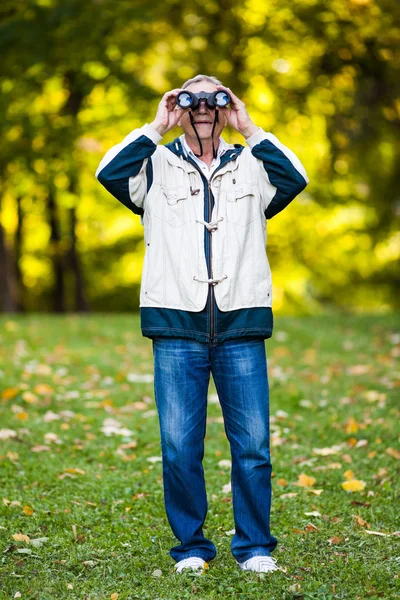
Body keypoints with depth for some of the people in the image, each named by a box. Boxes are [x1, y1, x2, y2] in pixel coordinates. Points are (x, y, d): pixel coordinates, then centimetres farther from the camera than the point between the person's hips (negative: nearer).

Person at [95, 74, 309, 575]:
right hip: (177, 328, 0)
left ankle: (254, 546, 14)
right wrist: (156, 128, -2)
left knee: (253, 446, 0)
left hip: (241, 329, 1)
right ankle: (191, 546, 15)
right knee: (179, 448, -1)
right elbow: (109, 173, -7)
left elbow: (295, 178, -6)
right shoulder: (157, 166, 12)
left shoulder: (250, 165, 14)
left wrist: (248, 128, -1)